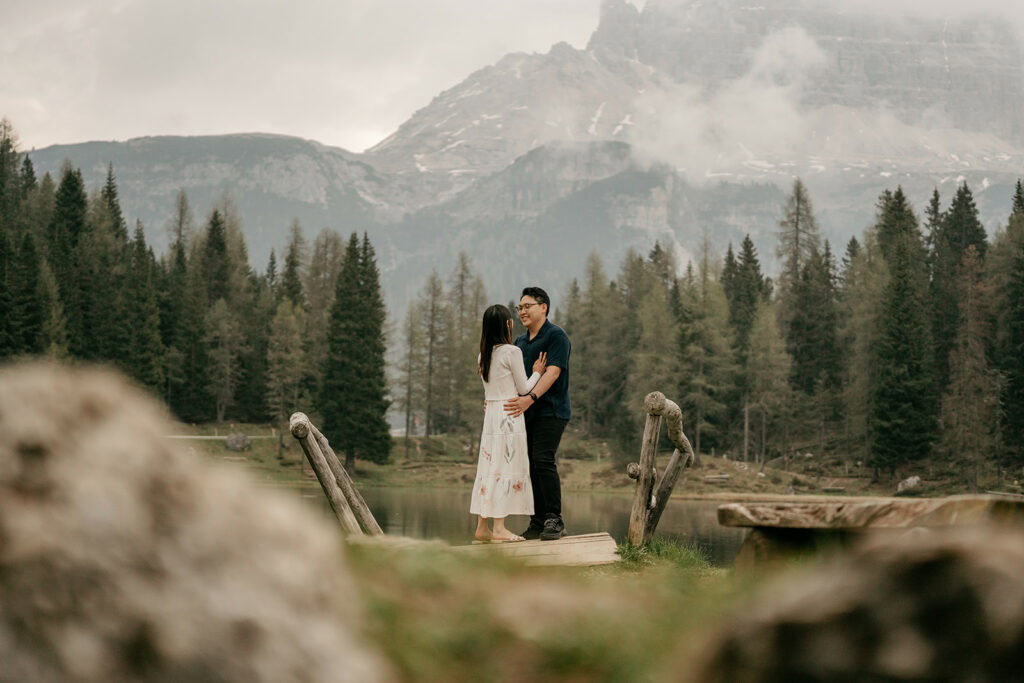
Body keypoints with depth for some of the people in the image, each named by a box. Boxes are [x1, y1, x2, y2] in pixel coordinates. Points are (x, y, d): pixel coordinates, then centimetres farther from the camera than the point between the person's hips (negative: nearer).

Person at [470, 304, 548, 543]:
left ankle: (482, 526, 9)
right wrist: (537, 373, 12)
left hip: (490, 413, 7)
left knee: (489, 467, 9)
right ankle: (499, 527, -6)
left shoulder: (483, 355, 10)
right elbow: (523, 388, -5)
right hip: (509, 413, -7)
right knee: (507, 467, -4)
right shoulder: (512, 352, -11)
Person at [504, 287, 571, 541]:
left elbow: (553, 372, -17)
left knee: (543, 461, -17)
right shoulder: (520, 341, 19)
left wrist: (530, 398, -29)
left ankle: (554, 520, -12)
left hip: (551, 410, -8)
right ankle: (538, 522, 9)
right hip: (527, 413, 8)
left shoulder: (556, 336, -6)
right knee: (531, 465, 5)